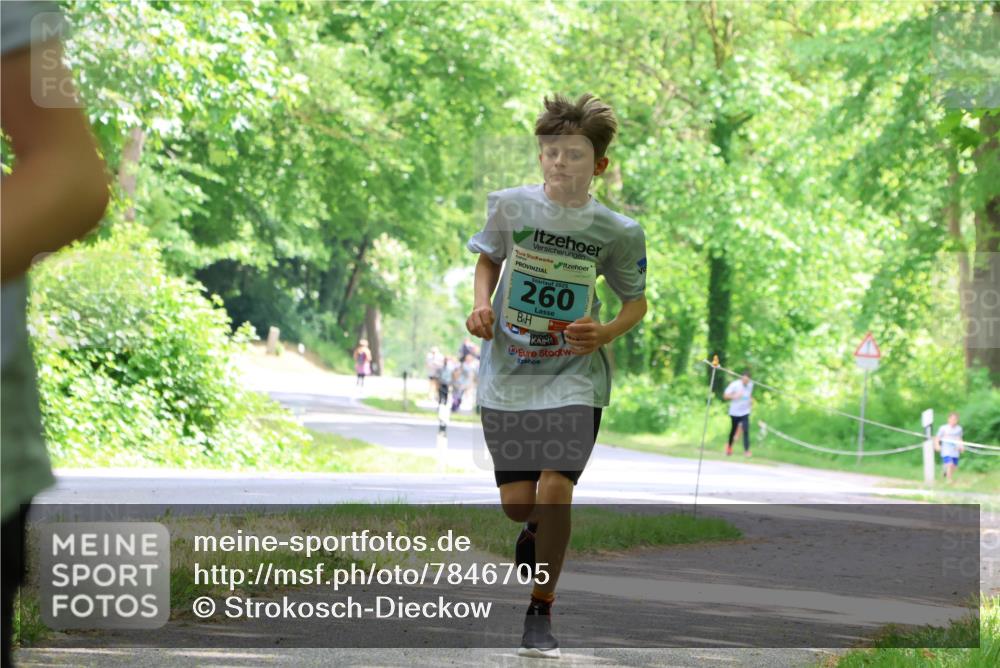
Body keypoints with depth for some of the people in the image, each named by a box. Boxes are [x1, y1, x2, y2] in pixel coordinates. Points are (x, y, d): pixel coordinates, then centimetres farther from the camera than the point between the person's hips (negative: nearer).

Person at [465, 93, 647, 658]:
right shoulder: (510, 205, -5)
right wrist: (482, 304, -3)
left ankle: (542, 612, 1)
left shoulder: (618, 232, -9)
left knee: (554, 489, -16)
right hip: (508, 372, 2)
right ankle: (539, 529, 39)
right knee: (517, 501, -1)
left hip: (575, 376, -2)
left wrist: (607, 333, -14)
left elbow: (637, 300, 6)